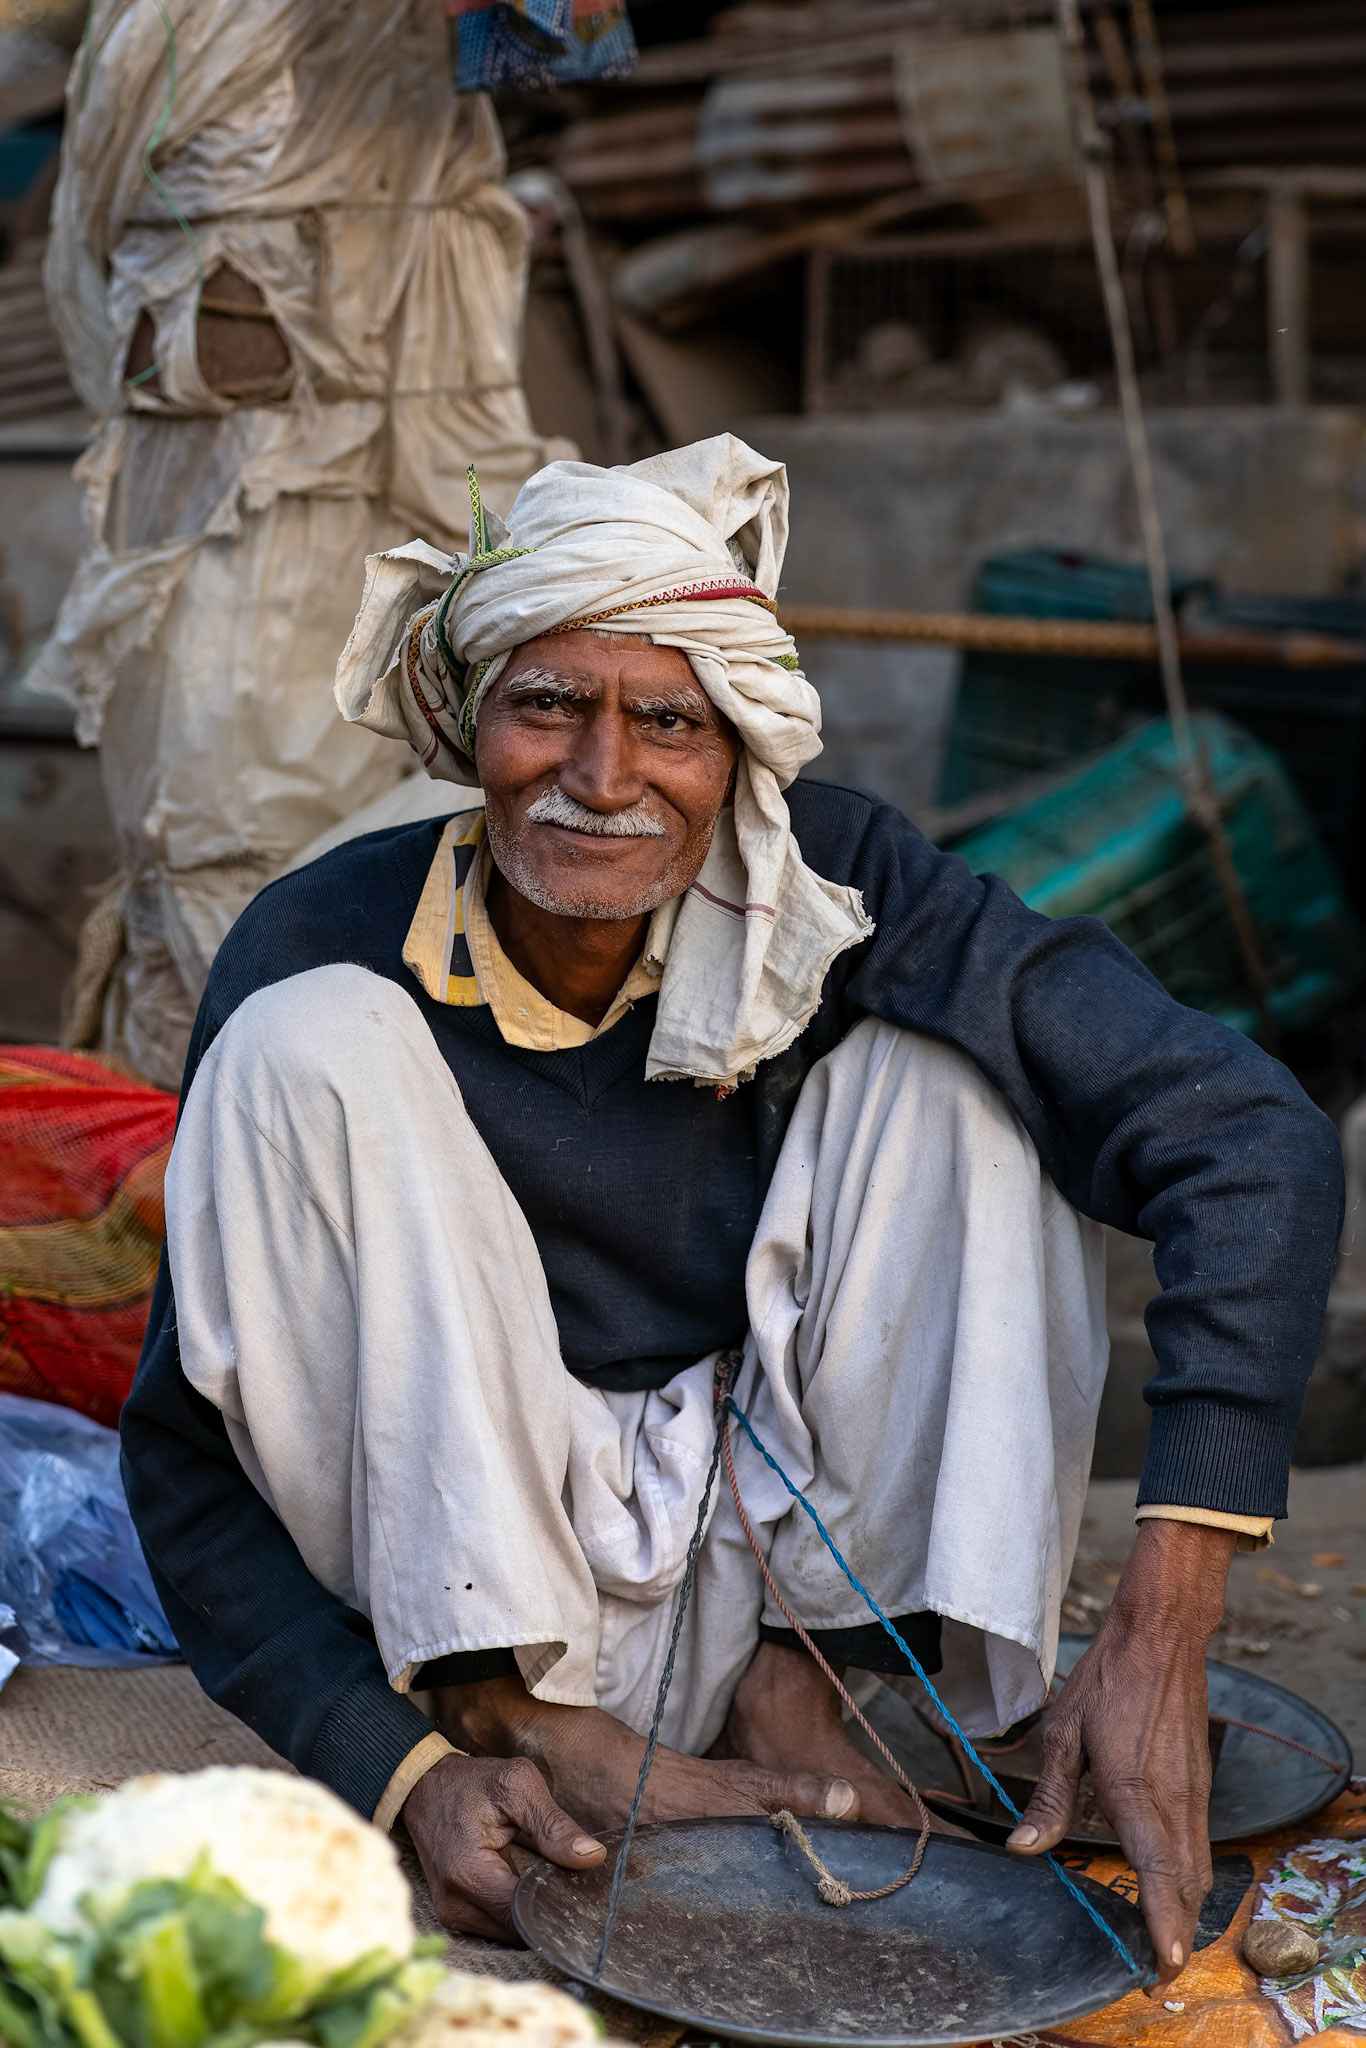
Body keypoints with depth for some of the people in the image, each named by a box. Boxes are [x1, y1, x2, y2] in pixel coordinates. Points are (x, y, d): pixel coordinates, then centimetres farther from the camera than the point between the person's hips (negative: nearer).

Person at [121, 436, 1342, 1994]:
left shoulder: (832, 888, -15)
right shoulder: (322, 950, -18)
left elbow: (1255, 1140, -23)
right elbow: (190, 1459, -15)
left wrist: (1160, 1632, -33)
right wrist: (410, 1772, -30)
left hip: (765, 1552, 2)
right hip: (460, 1564, -1)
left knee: (949, 1061, -16)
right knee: (307, 1044, -23)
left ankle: (793, 1678, -12)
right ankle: (510, 1715, -19)